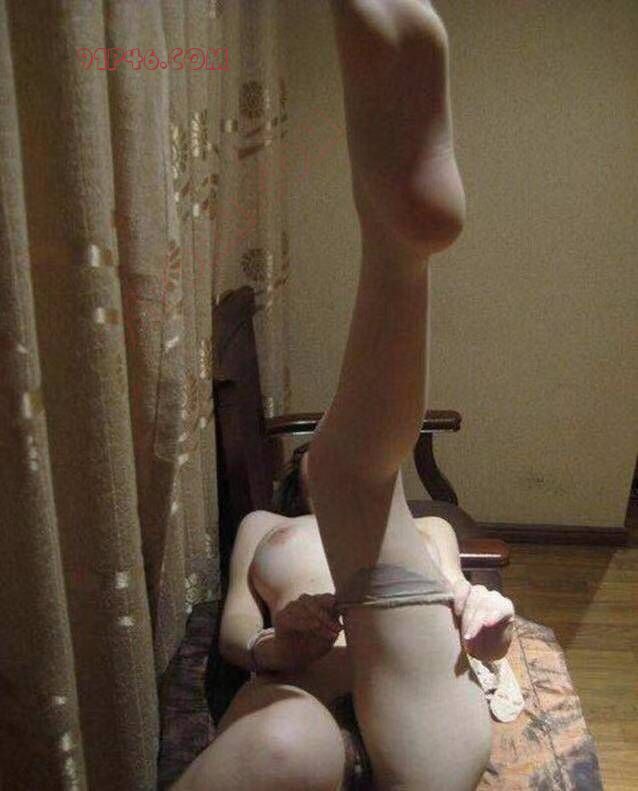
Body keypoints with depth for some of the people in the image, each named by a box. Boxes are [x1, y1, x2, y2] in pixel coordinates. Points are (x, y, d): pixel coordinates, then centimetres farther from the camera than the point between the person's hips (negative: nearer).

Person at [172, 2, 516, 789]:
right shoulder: (264, 525, 33)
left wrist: (481, 621, -10)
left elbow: (450, 606, 15)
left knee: (352, 457, -22)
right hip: (300, 681, 1)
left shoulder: (425, 529, 33)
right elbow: (233, 625, 16)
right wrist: (275, 644, -8)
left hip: (415, 675, -1)